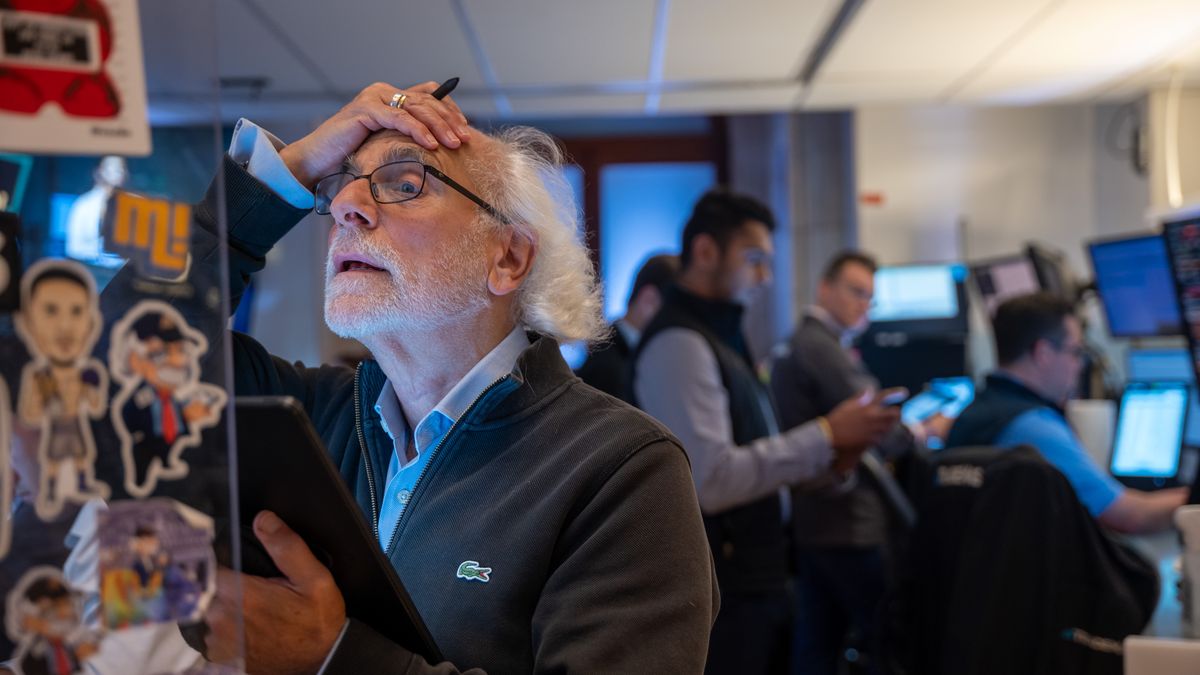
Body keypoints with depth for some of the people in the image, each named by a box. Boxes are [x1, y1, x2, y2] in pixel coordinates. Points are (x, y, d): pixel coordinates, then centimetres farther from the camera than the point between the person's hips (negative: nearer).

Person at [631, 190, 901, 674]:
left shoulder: (721, 339, 17)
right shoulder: (678, 343, -15)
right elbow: (712, 480, -24)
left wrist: (829, 463, 1)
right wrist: (824, 435, -17)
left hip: (758, 583, 9)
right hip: (719, 597, -9)